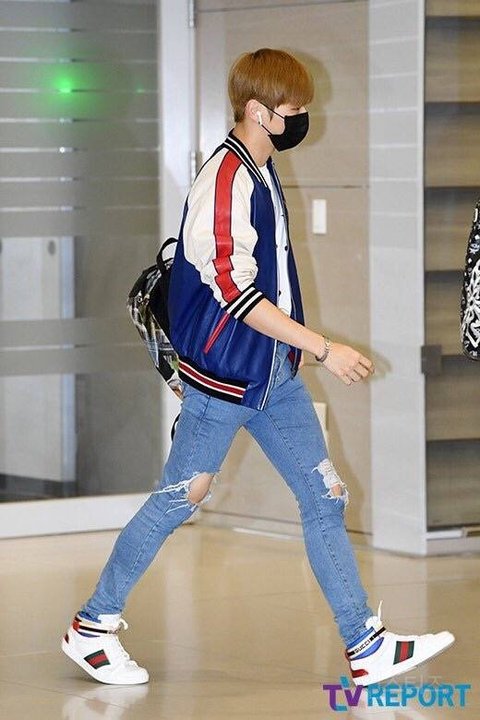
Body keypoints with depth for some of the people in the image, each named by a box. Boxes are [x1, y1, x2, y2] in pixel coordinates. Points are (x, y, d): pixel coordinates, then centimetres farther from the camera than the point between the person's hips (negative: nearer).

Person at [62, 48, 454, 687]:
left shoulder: (261, 173, 9)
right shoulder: (225, 179, -20)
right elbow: (235, 291, -24)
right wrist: (323, 348, -24)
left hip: (275, 376, 9)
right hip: (223, 375, -9)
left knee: (325, 497, 5)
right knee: (178, 500, 2)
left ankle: (366, 646, 7)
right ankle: (92, 627, 16)